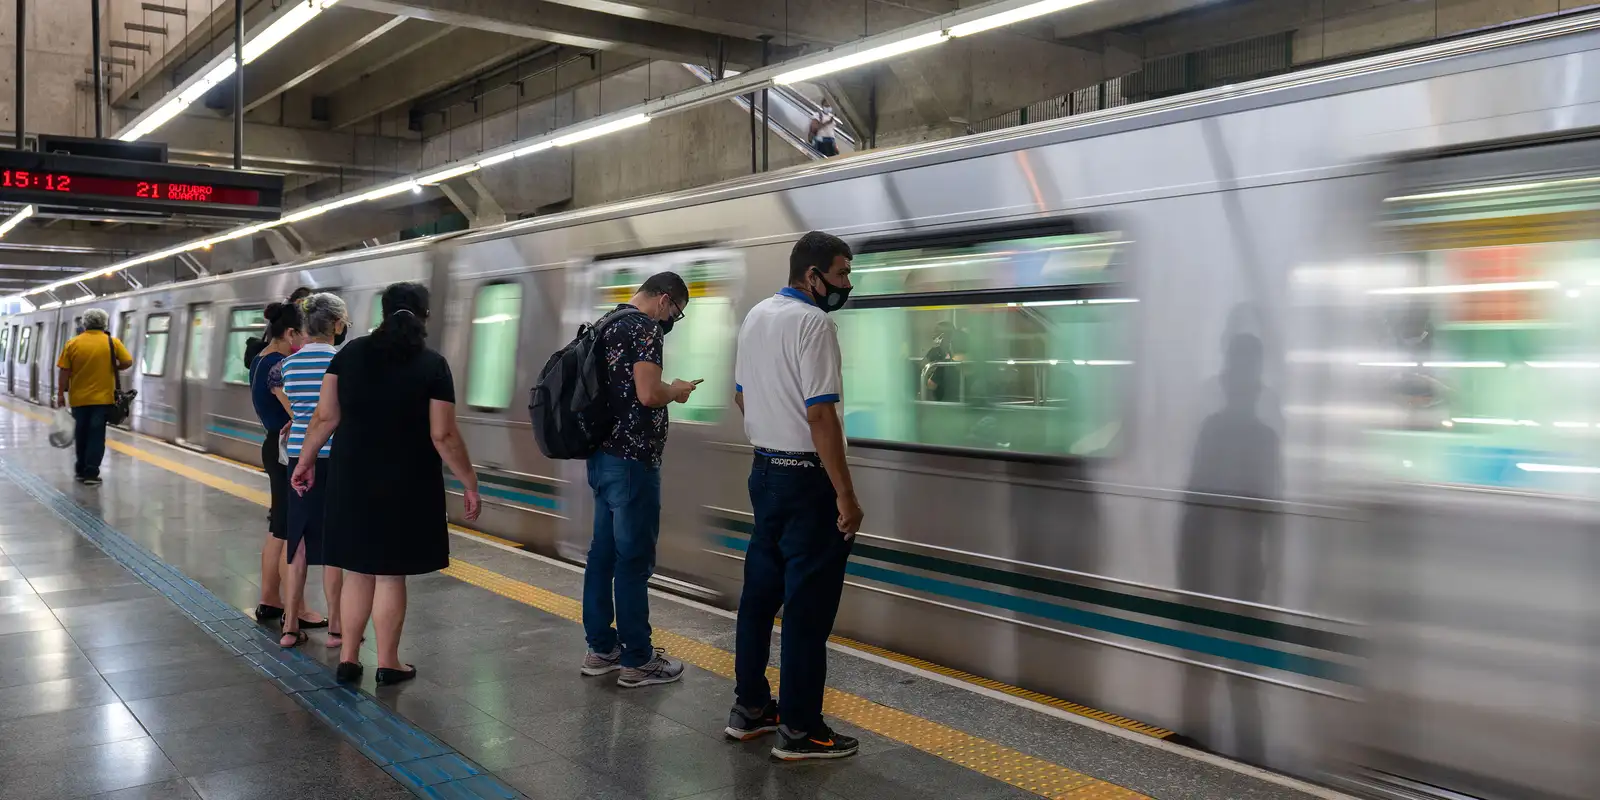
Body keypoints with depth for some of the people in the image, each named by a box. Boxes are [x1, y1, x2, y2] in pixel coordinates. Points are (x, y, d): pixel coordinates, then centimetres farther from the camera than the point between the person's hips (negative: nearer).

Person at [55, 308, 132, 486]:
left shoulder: (72, 343, -2)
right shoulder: (113, 342, -5)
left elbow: (64, 372, -3)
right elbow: (128, 362, -7)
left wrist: (61, 394, 4)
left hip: (79, 398, 2)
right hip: (103, 398, -2)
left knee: (81, 435, 16)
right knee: (96, 436, 1)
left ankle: (81, 470, 25)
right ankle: (91, 473, -3)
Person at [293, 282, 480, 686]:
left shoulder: (351, 353, 2)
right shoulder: (433, 365, -8)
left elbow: (326, 417, 1)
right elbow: (444, 436, -11)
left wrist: (306, 459, 14)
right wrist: (470, 484, -3)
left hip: (352, 479, 3)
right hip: (405, 485, -3)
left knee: (356, 571, 13)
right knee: (390, 574, 6)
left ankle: (348, 659, 18)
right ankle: (388, 663, 15)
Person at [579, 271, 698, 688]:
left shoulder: (608, 324, 15)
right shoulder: (644, 327, -14)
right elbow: (648, 393, -23)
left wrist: (665, 390, 18)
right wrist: (677, 391, -4)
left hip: (602, 456, 9)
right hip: (632, 460, -9)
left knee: (603, 552, 13)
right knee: (634, 560, -2)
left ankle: (601, 648, 21)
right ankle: (637, 660, 6)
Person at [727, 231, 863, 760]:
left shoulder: (756, 316, 10)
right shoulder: (813, 324, -17)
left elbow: (741, 396, 20)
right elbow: (821, 416, -21)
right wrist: (846, 495, -18)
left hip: (764, 471, 9)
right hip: (806, 478, -9)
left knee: (761, 590, 15)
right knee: (808, 602, -1)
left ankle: (749, 707, 25)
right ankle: (799, 729, 6)